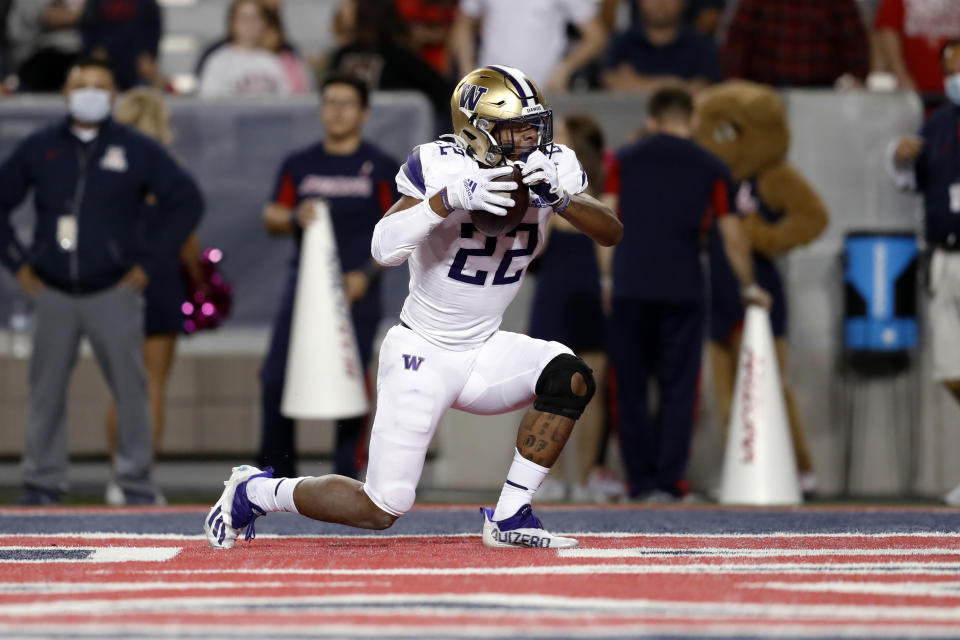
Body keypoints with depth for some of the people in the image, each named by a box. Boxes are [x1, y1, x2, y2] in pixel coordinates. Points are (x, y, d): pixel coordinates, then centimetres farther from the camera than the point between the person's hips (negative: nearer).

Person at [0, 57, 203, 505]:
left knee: (130, 389, -4)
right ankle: (42, 482, 7)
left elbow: (186, 201, 5)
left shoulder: (136, 150, 3)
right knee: (46, 392, 1)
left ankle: (136, 482, 3)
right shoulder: (38, 149, 9)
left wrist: (147, 261, 1)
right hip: (53, 295, 2)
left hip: (113, 294, -2)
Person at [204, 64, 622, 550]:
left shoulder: (550, 168, -4)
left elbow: (612, 233, -13)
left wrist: (560, 197, -30)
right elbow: (384, 248, -28)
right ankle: (254, 492, 18)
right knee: (380, 510, -8)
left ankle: (509, 518, -9)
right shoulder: (440, 167, -18)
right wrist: (448, 198, -40)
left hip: (483, 352, 5)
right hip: (421, 355, -5)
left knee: (570, 377, -22)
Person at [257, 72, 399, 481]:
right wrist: (295, 218, -10)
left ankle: (346, 475, 4)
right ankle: (277, 470, 6)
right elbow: (272, 217, 13)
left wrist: (366, 274, -9)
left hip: (356, 289, -2)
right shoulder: (299, 165, 12)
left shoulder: (380, 168, 4)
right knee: (276, 377, -5)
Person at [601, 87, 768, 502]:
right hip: (683, 289, -1)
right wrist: (749, 287, 20)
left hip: (629, 287, 1)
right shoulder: (710, 168, 7)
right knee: (677, 389, 4)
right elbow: (732, 236, 8)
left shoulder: (625, 161, 10)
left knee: (632, 387, 7)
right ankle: (667, 482, -2)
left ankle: (641, 482, 4)